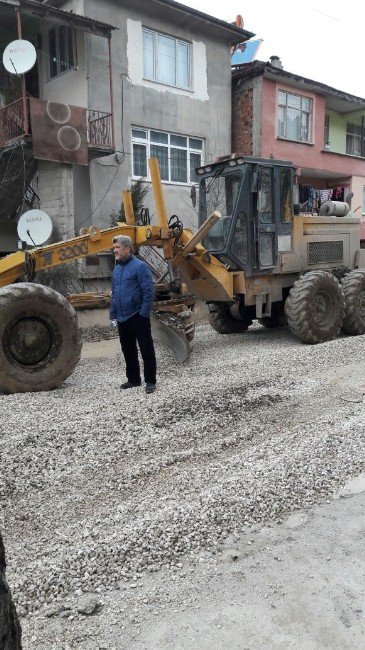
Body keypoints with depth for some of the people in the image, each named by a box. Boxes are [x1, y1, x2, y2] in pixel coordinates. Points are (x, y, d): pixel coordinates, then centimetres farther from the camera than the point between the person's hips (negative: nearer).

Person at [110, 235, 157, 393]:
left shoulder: (139, 266, -10)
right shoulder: (117, 269, 13)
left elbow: (148, 292, -14)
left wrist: (144, 314, -16)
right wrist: (113, 315, 16)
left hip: (137, 317, -8)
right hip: (122, 319, 8)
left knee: (146, 350, 0)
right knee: (128, 351, 15)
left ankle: (150, 381, 9)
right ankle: (133, 379, 28)